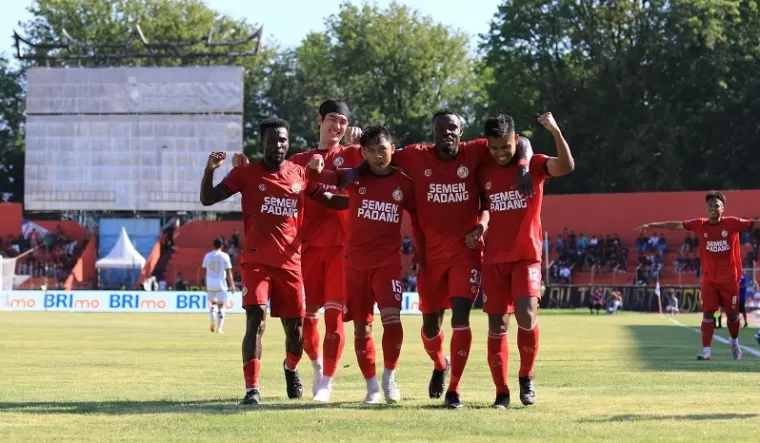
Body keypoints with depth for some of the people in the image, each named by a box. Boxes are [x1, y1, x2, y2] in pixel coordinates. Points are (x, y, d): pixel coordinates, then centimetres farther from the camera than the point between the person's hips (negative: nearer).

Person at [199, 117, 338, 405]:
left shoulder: (301, 174, 7)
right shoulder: (246, 173, -1)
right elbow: (207, 199, -4)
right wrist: (210, 170, -21)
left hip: (290, 262, 3)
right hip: (256, 261, -3)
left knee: (295, 327, 9)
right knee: (256, 320, -18)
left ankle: (291, 368, 41)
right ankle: (252, 389, -15)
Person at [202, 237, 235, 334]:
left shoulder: (207, 256, 4)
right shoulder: (224, 256, -5)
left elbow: (205, 271, 8)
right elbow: (228, 272, -6)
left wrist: (206, 285, 17)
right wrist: (232, 285, 1)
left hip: (210, 283, 3)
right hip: (221, 283, -3)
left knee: (212, 302, 20)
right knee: (221, 305, 5)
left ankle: (213, 321, -5)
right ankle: (219, 328, 1)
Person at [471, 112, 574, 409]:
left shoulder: (534, 165, -3)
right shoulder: (484, 174, 8)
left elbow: (567, 166, -21)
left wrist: (555, 131, -32)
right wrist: (479, 229, -2)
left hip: (527, 256, -3)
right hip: (494, 259, 4)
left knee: (526, 316, -20)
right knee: (497, 326, 2)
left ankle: (526, 376, 2)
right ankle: (501, 392, 10)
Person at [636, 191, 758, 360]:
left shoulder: (733, 223, -9)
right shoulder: (700, 225, -3)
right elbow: (676, 225, 0)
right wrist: (652, 225, -2)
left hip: (730, 279, -1)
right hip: (709, 278, 1)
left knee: (732, 314, 9)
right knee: (707, 313, -6)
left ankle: (734, 342, 36)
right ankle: (706, 351, -4)